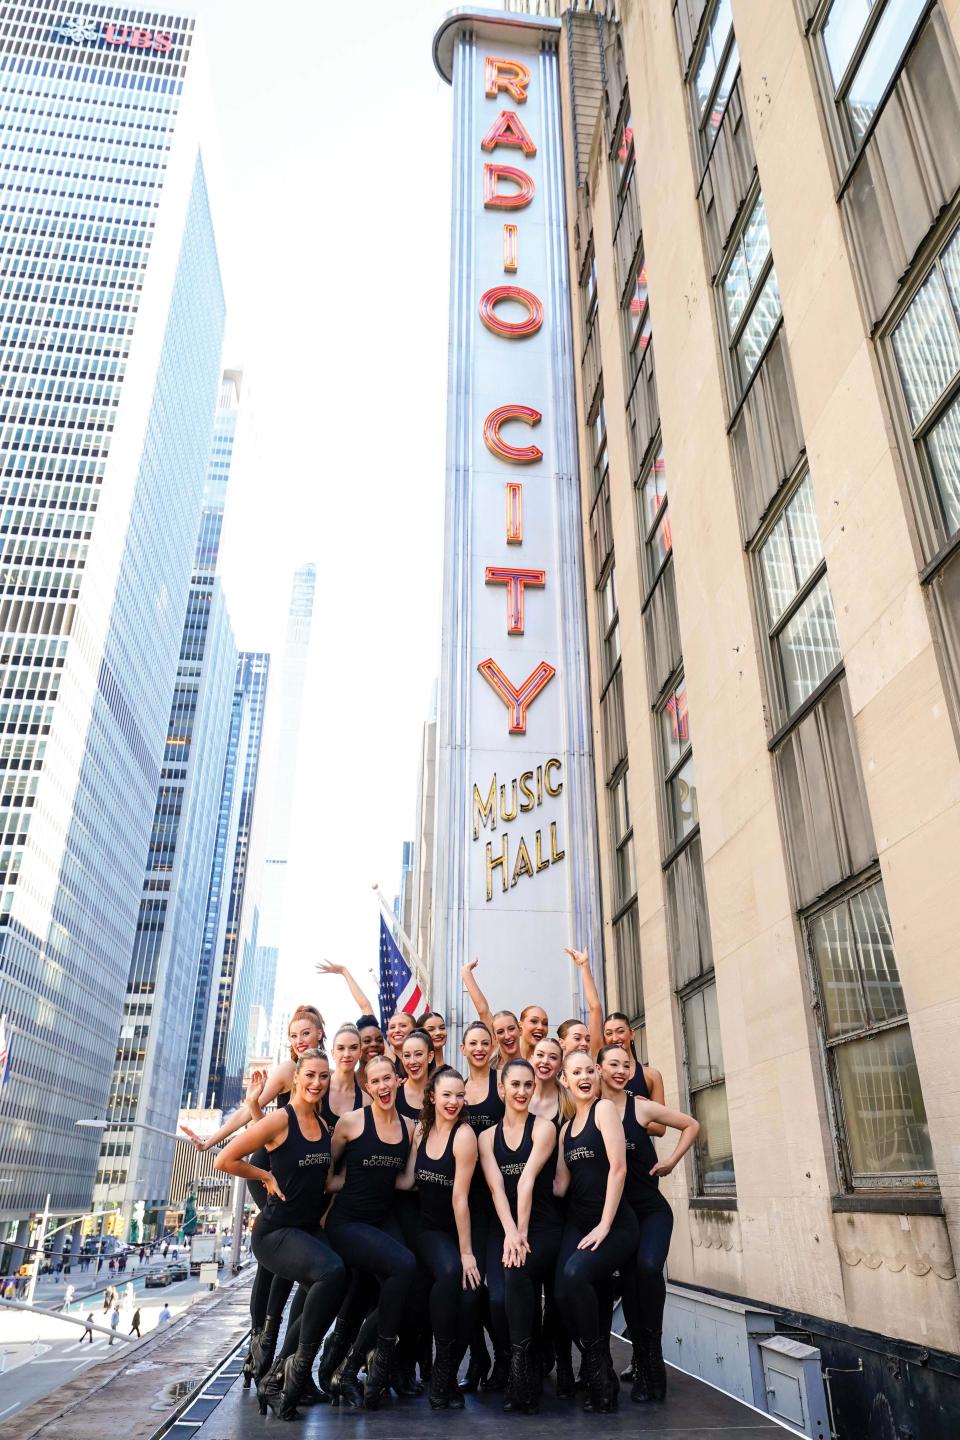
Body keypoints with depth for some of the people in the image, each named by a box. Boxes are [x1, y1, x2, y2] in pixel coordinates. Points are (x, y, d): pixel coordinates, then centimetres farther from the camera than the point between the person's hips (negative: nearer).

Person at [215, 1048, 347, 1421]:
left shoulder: (324, 1125, 7)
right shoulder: (280, 1119, -13)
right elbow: (225, 1160, -13)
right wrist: (268, 1178, -7)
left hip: (310, 1229, 8)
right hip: (275, 1231, -7)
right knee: (332, 1272, -30)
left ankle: (277, 1376, 15)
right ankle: (297, 1369, -9)